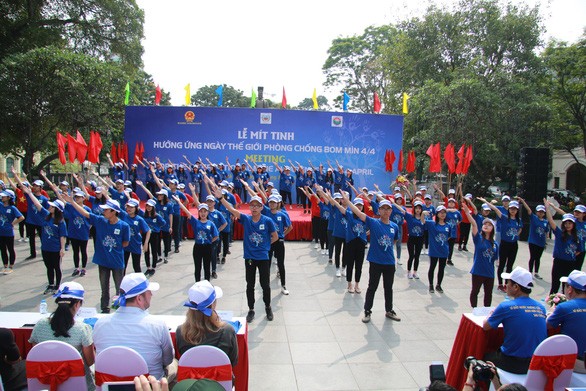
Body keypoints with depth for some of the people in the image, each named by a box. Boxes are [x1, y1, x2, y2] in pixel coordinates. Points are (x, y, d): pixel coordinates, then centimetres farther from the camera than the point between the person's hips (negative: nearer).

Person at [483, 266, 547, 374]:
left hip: (513, 364, -5)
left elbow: (485, 327, -3)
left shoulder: (505, 306, -16)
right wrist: (512, 296, 19)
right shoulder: (541, 307, -1)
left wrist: (491, 315, 17)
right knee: (496, 351, 28)